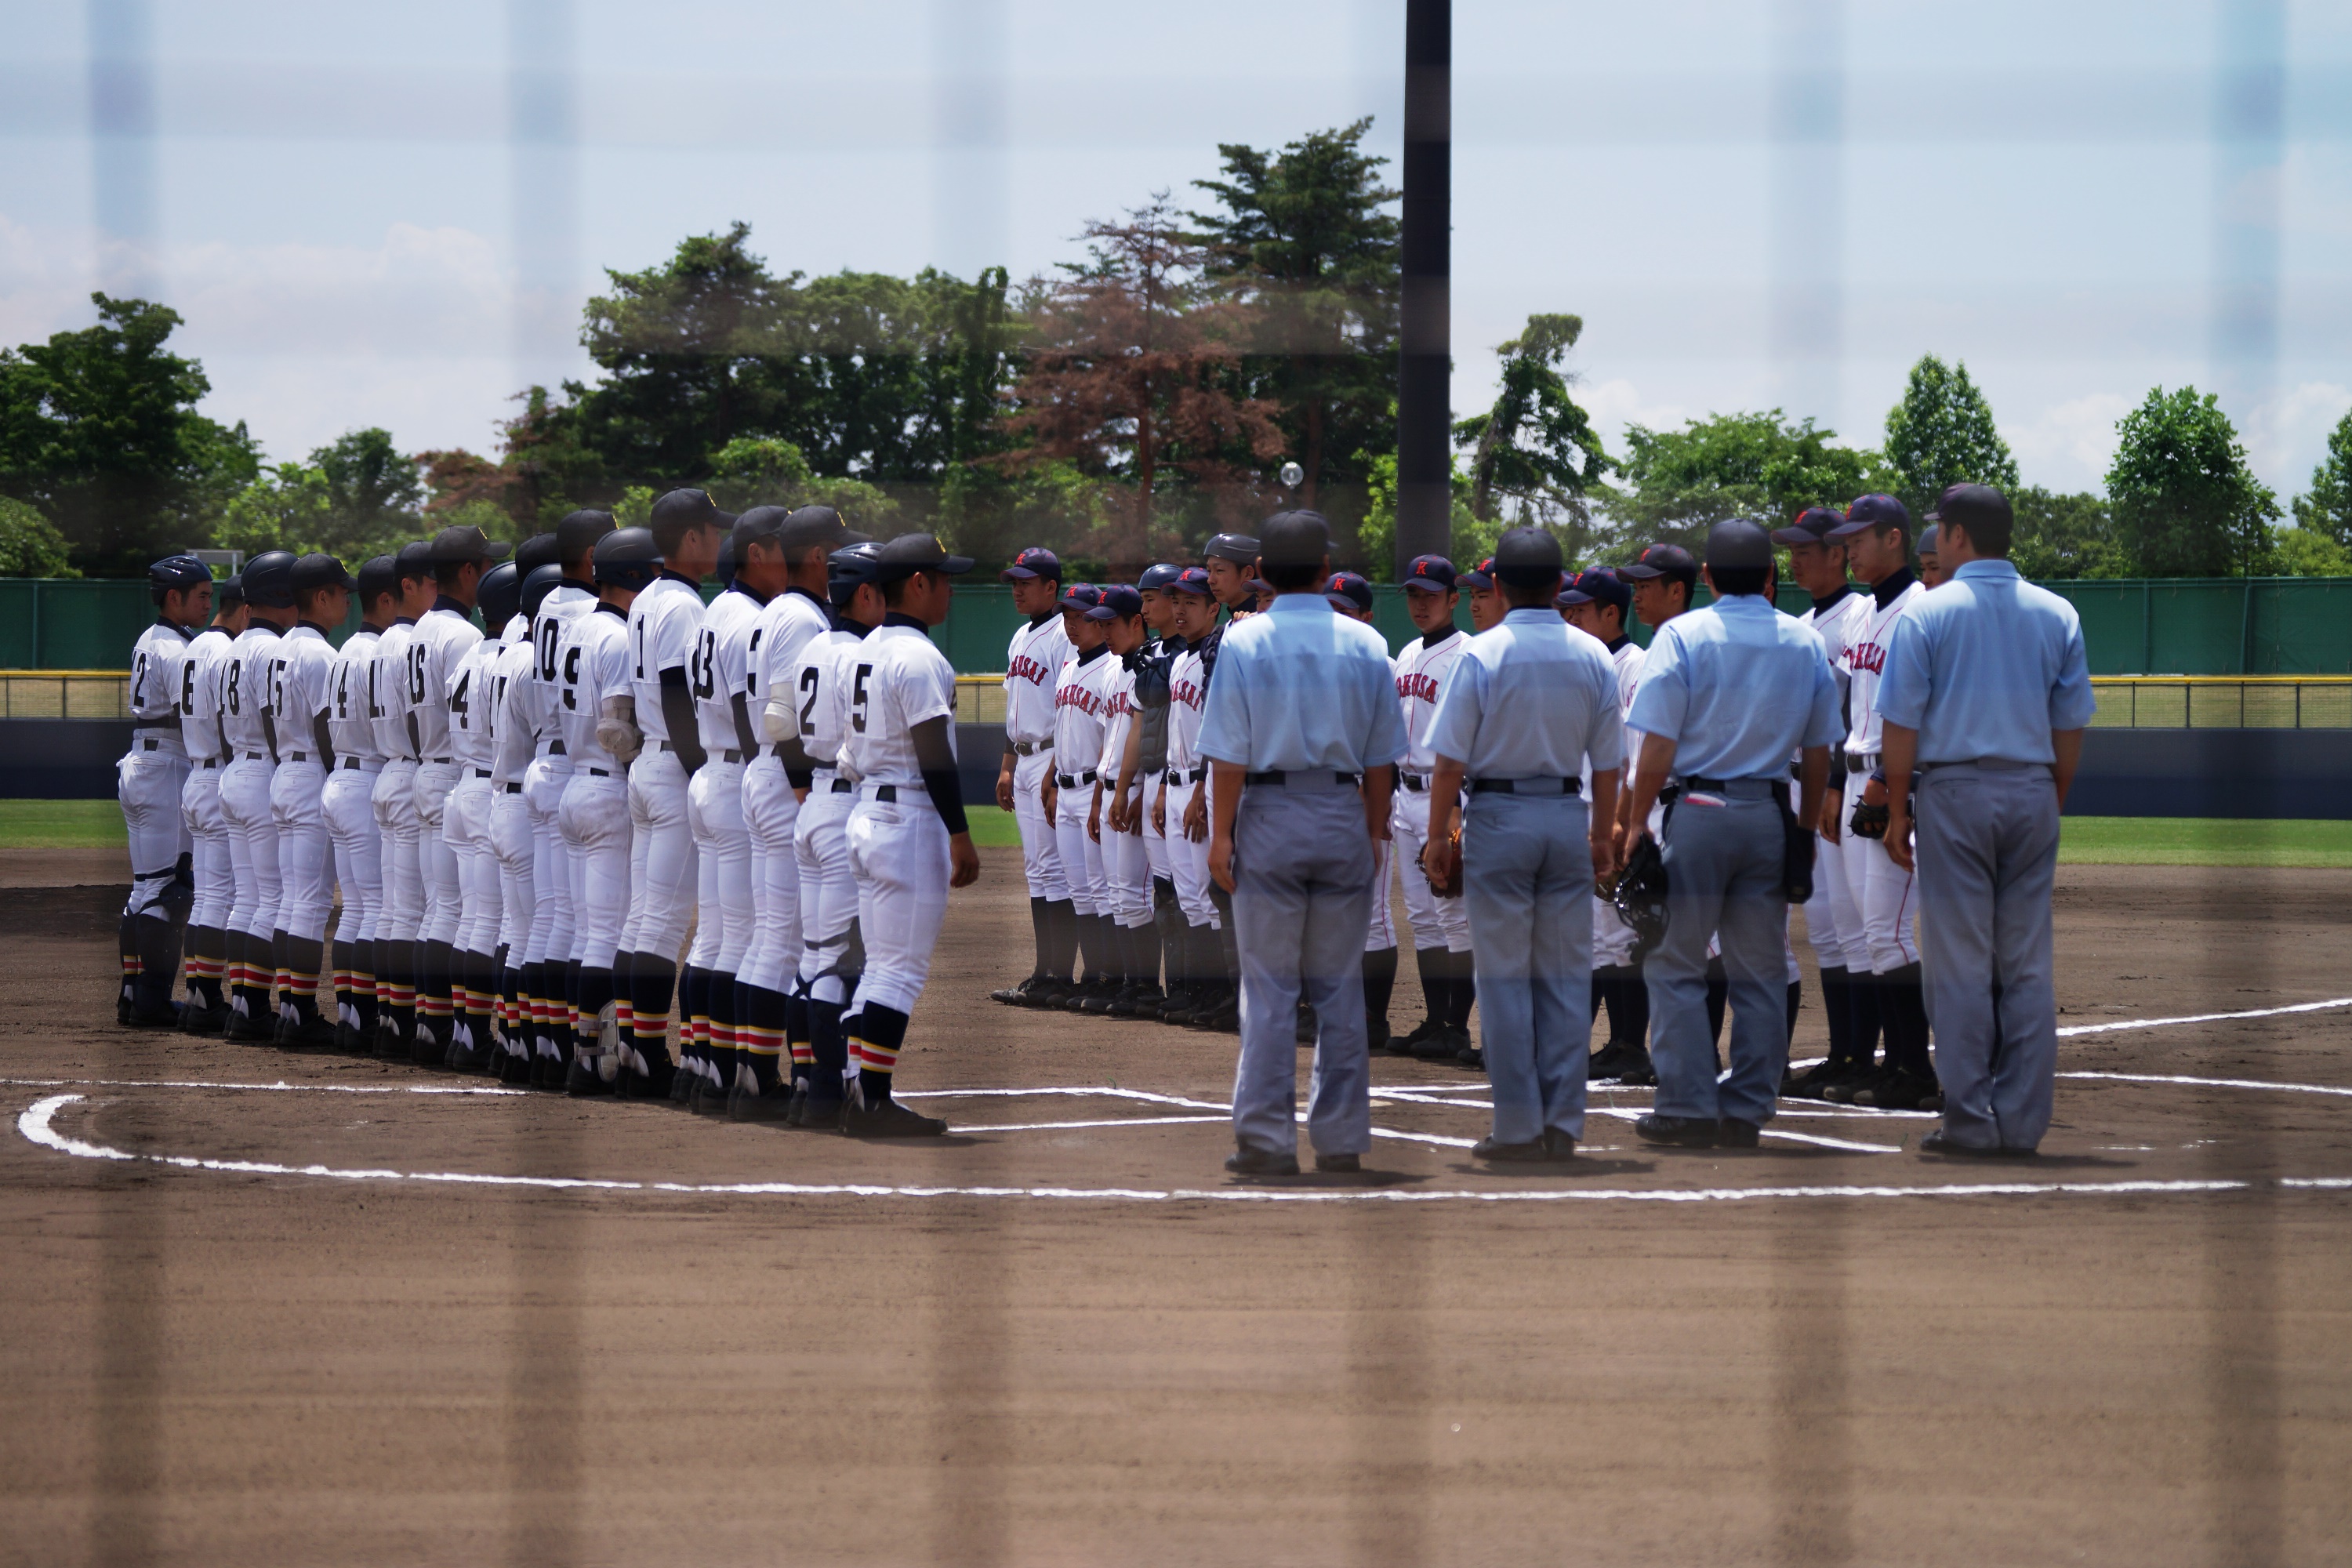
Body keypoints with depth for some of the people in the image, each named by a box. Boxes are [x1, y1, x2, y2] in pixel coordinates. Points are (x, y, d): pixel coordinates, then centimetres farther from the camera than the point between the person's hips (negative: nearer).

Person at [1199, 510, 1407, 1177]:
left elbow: (1229, 754, -8)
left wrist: (1221, 834, -3)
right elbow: (1379, 758, 5)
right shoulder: (1366, 645, 3)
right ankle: (1341, 1139, 9)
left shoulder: (1244, 642, -5)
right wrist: (1375, 833, 12)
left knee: (1269, 987, 1)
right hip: (1344, 817, 2)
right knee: (1340, 986, 8)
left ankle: (1267, 1138, -2)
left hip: (1269, 819, -2)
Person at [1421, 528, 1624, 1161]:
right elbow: (1607, 761, 7)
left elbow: (1450, 759, -9)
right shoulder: (1592, 657, 2)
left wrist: (1438, 834, 0)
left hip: (1499, 817, -3)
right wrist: (1603, 835, 18)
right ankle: (1563, 1125, 8)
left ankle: (1518, 1126, 1)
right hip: (1568, 816, 3)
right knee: (1565, 976, 8)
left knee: (1506, 977, 1)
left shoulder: (1481, 655, -9)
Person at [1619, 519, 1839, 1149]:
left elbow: (1658, 747, -10)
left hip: (1697, 810, -4)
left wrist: (1634, 825, -5)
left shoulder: (1682, 635, -5)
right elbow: (1818, 753, 9)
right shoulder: (1804, 643, 7)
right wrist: (1804, 832, 17)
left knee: (1676, 966, 2)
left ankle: (1687, 1105, -3)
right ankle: (1746, 1110, 9)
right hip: (1770, 814, 4)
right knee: (1761, 972, 9)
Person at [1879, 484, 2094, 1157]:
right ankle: (2022, 1121, 6)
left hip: (1955, 792, -4)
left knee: (1961, 963, -1)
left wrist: (1897, 812, 1)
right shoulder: (2057, 615, 6)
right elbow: (2071, 725, 8)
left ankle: (1970, 1121, -2)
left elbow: (1900, 724, -6)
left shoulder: (1927, 615, -5)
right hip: (2032, 794, 4)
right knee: (2027, 965, 7)